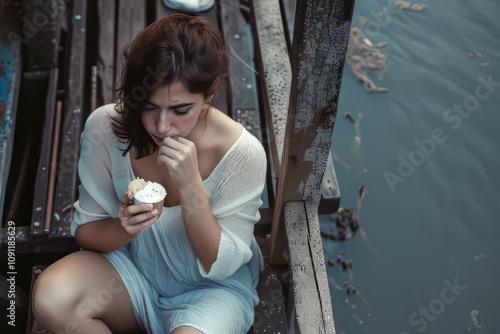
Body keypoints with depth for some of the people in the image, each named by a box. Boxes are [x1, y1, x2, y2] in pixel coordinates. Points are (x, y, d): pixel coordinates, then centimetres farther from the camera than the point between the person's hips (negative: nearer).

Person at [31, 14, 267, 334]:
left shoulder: (243, 154, -25)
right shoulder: (104, 128, -18)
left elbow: (220, 266, -19)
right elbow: (85, 231, -6)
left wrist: (191, 187, -34)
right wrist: (123, 228, -30)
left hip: (213, 288, -2)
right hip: (131, 267, 3)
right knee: (51, 297, -26)